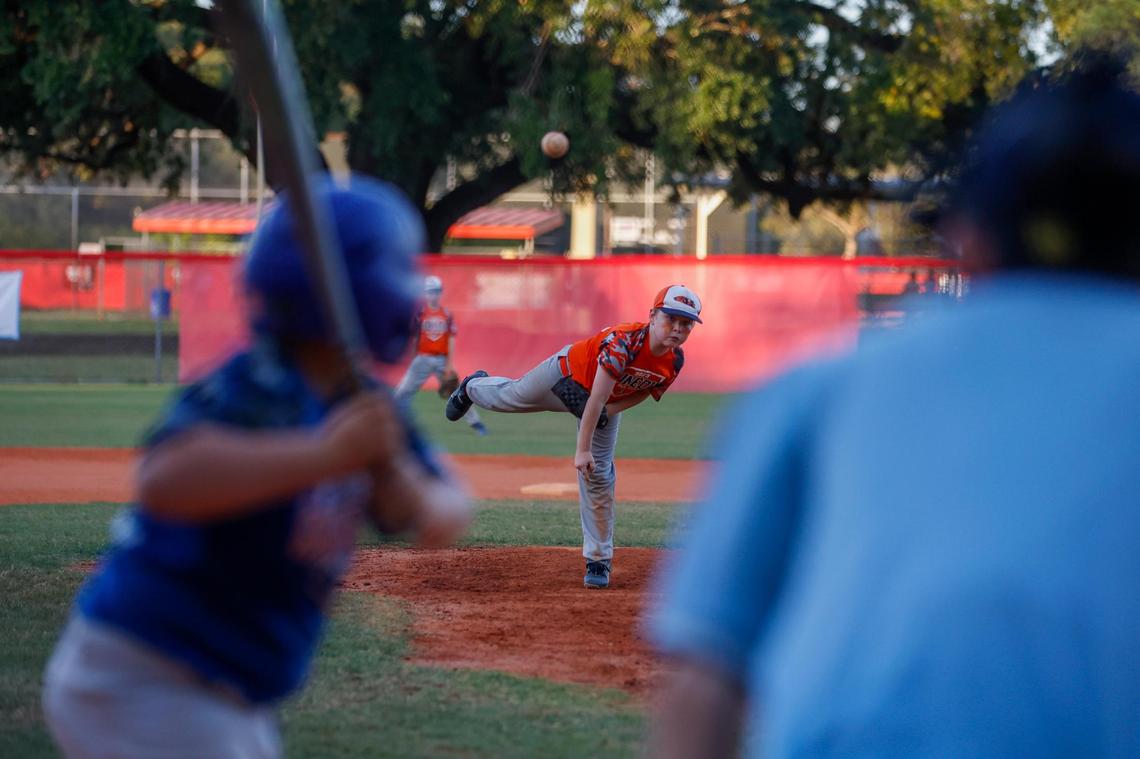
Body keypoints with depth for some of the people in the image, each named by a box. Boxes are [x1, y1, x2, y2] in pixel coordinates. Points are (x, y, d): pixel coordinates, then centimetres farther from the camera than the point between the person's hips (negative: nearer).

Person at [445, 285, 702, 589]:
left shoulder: (675, 362, -24)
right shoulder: (624, 341, -43)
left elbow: (644, 391, -4)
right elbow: (596, 398, -43)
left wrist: (610, 410, -20)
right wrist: (582, 449, -44)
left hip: (610, 403, 4)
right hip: (569, 375, -4)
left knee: (598, 477, 0)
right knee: (506, 397, 21)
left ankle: (599, 561, 12)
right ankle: (473, 387, 60)